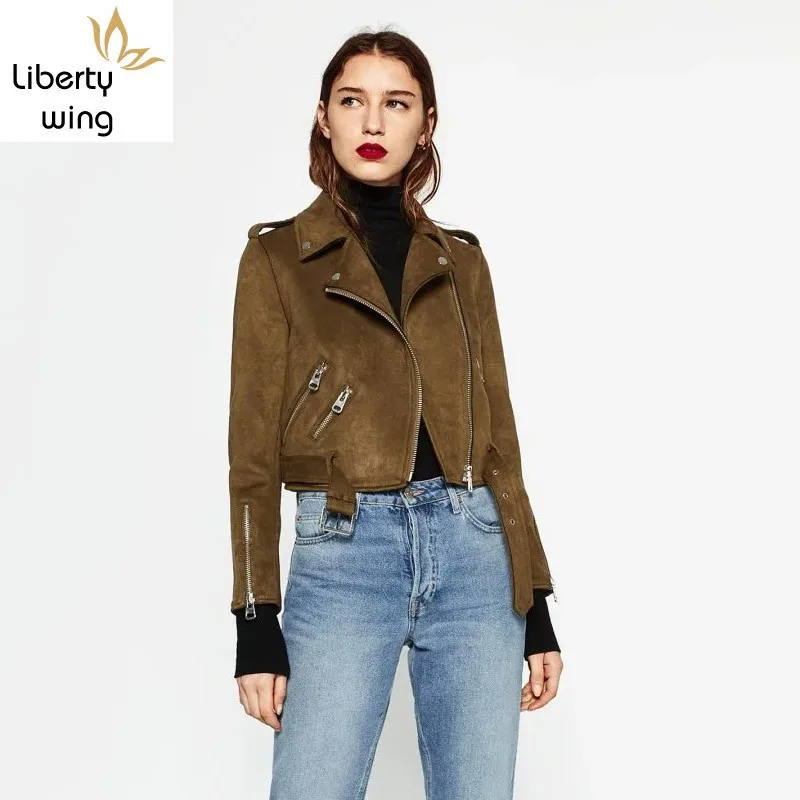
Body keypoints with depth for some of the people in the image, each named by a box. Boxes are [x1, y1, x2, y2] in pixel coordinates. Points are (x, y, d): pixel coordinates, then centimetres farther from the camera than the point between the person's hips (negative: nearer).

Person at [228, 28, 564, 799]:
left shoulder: (461, 261, 12)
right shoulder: (278, 256, 4)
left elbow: (496, 434, 12)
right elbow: (254, 444, 1)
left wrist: (535, 606, 7)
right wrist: (257, 625, -5)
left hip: (473, 551, 3)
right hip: (343, 554, -2)